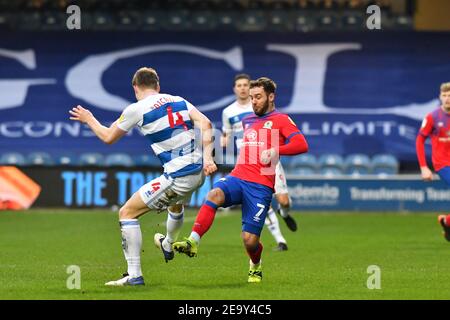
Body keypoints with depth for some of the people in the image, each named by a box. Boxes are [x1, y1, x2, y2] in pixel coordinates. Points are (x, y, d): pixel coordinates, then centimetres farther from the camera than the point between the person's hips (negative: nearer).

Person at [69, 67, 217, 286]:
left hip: (177, 177, -7)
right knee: (176, 205, 40)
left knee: (127, 213, 1)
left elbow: (108, 137, 7)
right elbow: (205, 124, -1)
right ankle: (168, 245, 68)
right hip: (198, 172, 7)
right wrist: (207, 157, -3)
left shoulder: (136, 110, -6)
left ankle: (134, 275, -4)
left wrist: (89, 119, 24)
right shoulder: (179, 101, 10)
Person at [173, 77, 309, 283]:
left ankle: (256, 267, 26)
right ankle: (193, 242, -40)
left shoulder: (280, 120, 3)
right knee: (214, 195, -31)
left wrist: (274, 151, -23)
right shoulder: (247, 121, 23)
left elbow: (301, 145, -12)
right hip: (237, 177, 5)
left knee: (249, 239, -8)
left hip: (261, 186, -5)